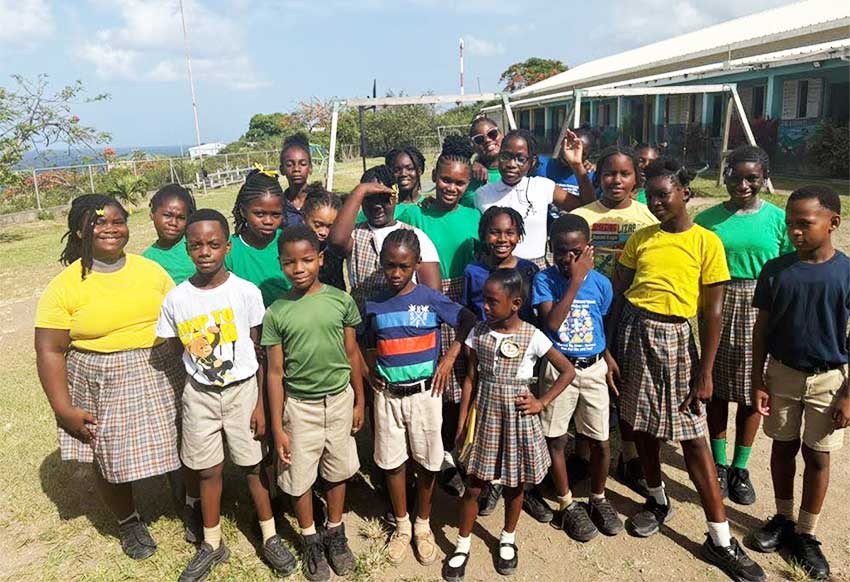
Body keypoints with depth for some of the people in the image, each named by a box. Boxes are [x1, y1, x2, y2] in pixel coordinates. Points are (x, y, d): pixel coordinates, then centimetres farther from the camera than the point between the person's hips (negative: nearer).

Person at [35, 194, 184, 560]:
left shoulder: (150, 269, 0)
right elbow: (49, 351, -8)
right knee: (112, 462, 12)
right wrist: (64, 410, -11)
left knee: (180, 447, 12)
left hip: (162, 379, 2)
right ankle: (129, 522, 40)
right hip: (102, 389, -2)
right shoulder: (64, 286, -8)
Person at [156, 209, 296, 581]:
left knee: (252, 466, 11)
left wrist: (261, 402, -7)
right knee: (209, 471, 14)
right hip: (200, 396, 2)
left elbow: (260, 351, -7)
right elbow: (177, 351, 5)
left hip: (243, 390, -1)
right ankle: (212, 544, 34)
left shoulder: (247, 292, -12)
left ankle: (270, 537, 30)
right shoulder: (175, 299, -8)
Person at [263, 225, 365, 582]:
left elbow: (352, 354, 2)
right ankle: (310, 540, 35)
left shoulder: (340, 300, -7)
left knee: (338, 471, 16)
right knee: (300, 477, 12)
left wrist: (359, 401, 5)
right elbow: (275, 372, -6)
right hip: (299, 405, -1)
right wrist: (277, 426, -5)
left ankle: (335, 533, 38)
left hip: (339, 398, 1)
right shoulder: (276, 313, -10)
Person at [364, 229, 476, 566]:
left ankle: (423, 525, 31)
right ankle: (402, 525, 31)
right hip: (387, 395, 2)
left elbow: (468, 322, -2)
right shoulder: (374, 306, 0)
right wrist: (370, 371, -1)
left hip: (424, 393, -2)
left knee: (425, 462, 9)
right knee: (392, 462, 11)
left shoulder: (432, 299, -8)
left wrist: (449, 359, -7)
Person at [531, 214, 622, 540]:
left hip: (594, 369, 2)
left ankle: (598, 499, 32)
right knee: (555, 439, 7)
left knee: (600, 440, 8)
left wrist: (607, 356, 4)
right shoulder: (544, 280, -10)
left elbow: (602, 325, 11)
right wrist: (575, 281, -22)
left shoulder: (601, 283, -3)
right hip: (558, 369, -2)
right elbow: (552, 323, -23)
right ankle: (567, 505, 26)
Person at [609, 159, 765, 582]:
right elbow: (617, 294, 7)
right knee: (641, 424, 13)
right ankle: (657, 502, 36)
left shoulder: (707, 242, -5)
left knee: (692, 436, -1)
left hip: (674, 337, -4)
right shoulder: (640, 238, 6)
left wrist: (704, 374, -8)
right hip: (633, 330, 4)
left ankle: (720, 539, 11)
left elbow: (712, 313, -6)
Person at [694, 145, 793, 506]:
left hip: (762, 313, 0)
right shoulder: (708, 219, -1)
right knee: (718, 388, 10)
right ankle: (719, 463, 29)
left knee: (752, 391, 9)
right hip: (718, 310, 0)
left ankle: (740, 467, 27)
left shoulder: (778, 219, -1)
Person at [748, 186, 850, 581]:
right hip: (781, 373, 2)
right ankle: (782, 519, 33)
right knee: (783, 447, 14)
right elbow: (761, 329, -1)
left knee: (817, 456, 10)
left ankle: (807, 534, 26)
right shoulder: (775, 270, -7)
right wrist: (757, 381, -2)